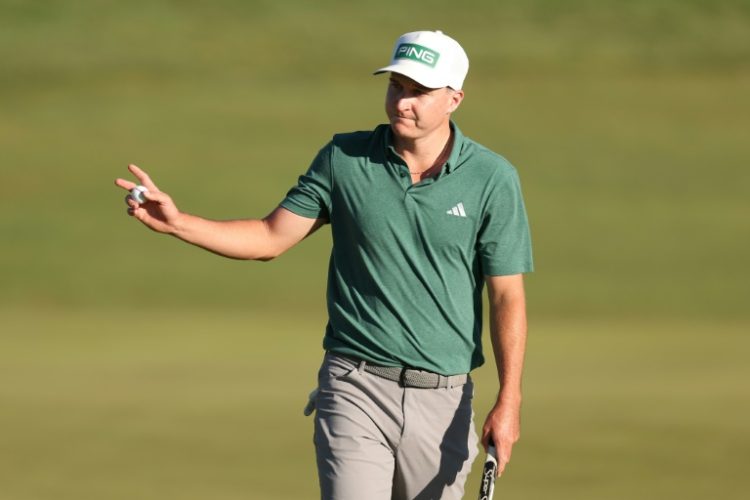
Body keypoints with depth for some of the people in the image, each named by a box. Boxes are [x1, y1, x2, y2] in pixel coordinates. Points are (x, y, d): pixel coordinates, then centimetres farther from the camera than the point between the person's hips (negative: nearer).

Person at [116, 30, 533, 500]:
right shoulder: (344, 159, 2)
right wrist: (177, 222, -6)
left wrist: (509, 401, -10)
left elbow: (507, 296, -2)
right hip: (356, 389, 0)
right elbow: (271, 237, 7)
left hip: (442, 398, 0)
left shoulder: (493, 179, -2)